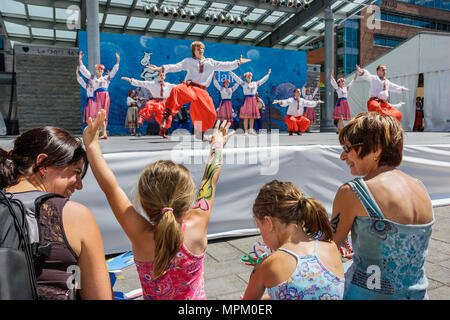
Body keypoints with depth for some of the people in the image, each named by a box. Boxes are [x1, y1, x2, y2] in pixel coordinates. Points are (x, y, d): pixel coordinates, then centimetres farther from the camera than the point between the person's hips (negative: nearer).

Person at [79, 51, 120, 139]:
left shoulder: (106, 78, 20)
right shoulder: (93, 77, 18)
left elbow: (114, 70, 20)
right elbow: (84, 70, 18)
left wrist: (118, 60, 16)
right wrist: (80, 60, 17)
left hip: (106, 95, 1)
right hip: (97, 95, -1)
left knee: (105, 115, -4)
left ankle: (104, 133, -3)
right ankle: (104, 133, -17)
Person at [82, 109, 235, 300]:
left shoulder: (141, 236, -26)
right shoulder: (196, 228, -25)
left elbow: (110, 186, -25)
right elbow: (210, 178, -13)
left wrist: (91, 143, -19)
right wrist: (217, 144, -1)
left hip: (153, 297, 0)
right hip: (195, 296, 0)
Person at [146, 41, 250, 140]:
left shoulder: (211, 62, 20)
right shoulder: (188, 61, 15)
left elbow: (225, 66, 20)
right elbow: (175, 67, 6)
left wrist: (238, 62, 15)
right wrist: (160, 68, -5)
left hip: (202, 91, 3)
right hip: (188, 87, -3)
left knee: (211, 114, -5)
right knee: (177, 89, -39)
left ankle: (200, 134, 19)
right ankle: (166, 115, -35)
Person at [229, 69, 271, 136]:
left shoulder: (255, 83, 15)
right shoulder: (243, 83, 6)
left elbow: (263, 80, 24)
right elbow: (236, 78, 3)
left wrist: (268, 74, 28)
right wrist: (231, 72, -1)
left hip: (253, 100, 4)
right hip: (247, 100, -4)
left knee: (252, 116, 4)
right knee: (246, 116, -8)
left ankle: (251, 130, 11)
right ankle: (246, 130, -5)